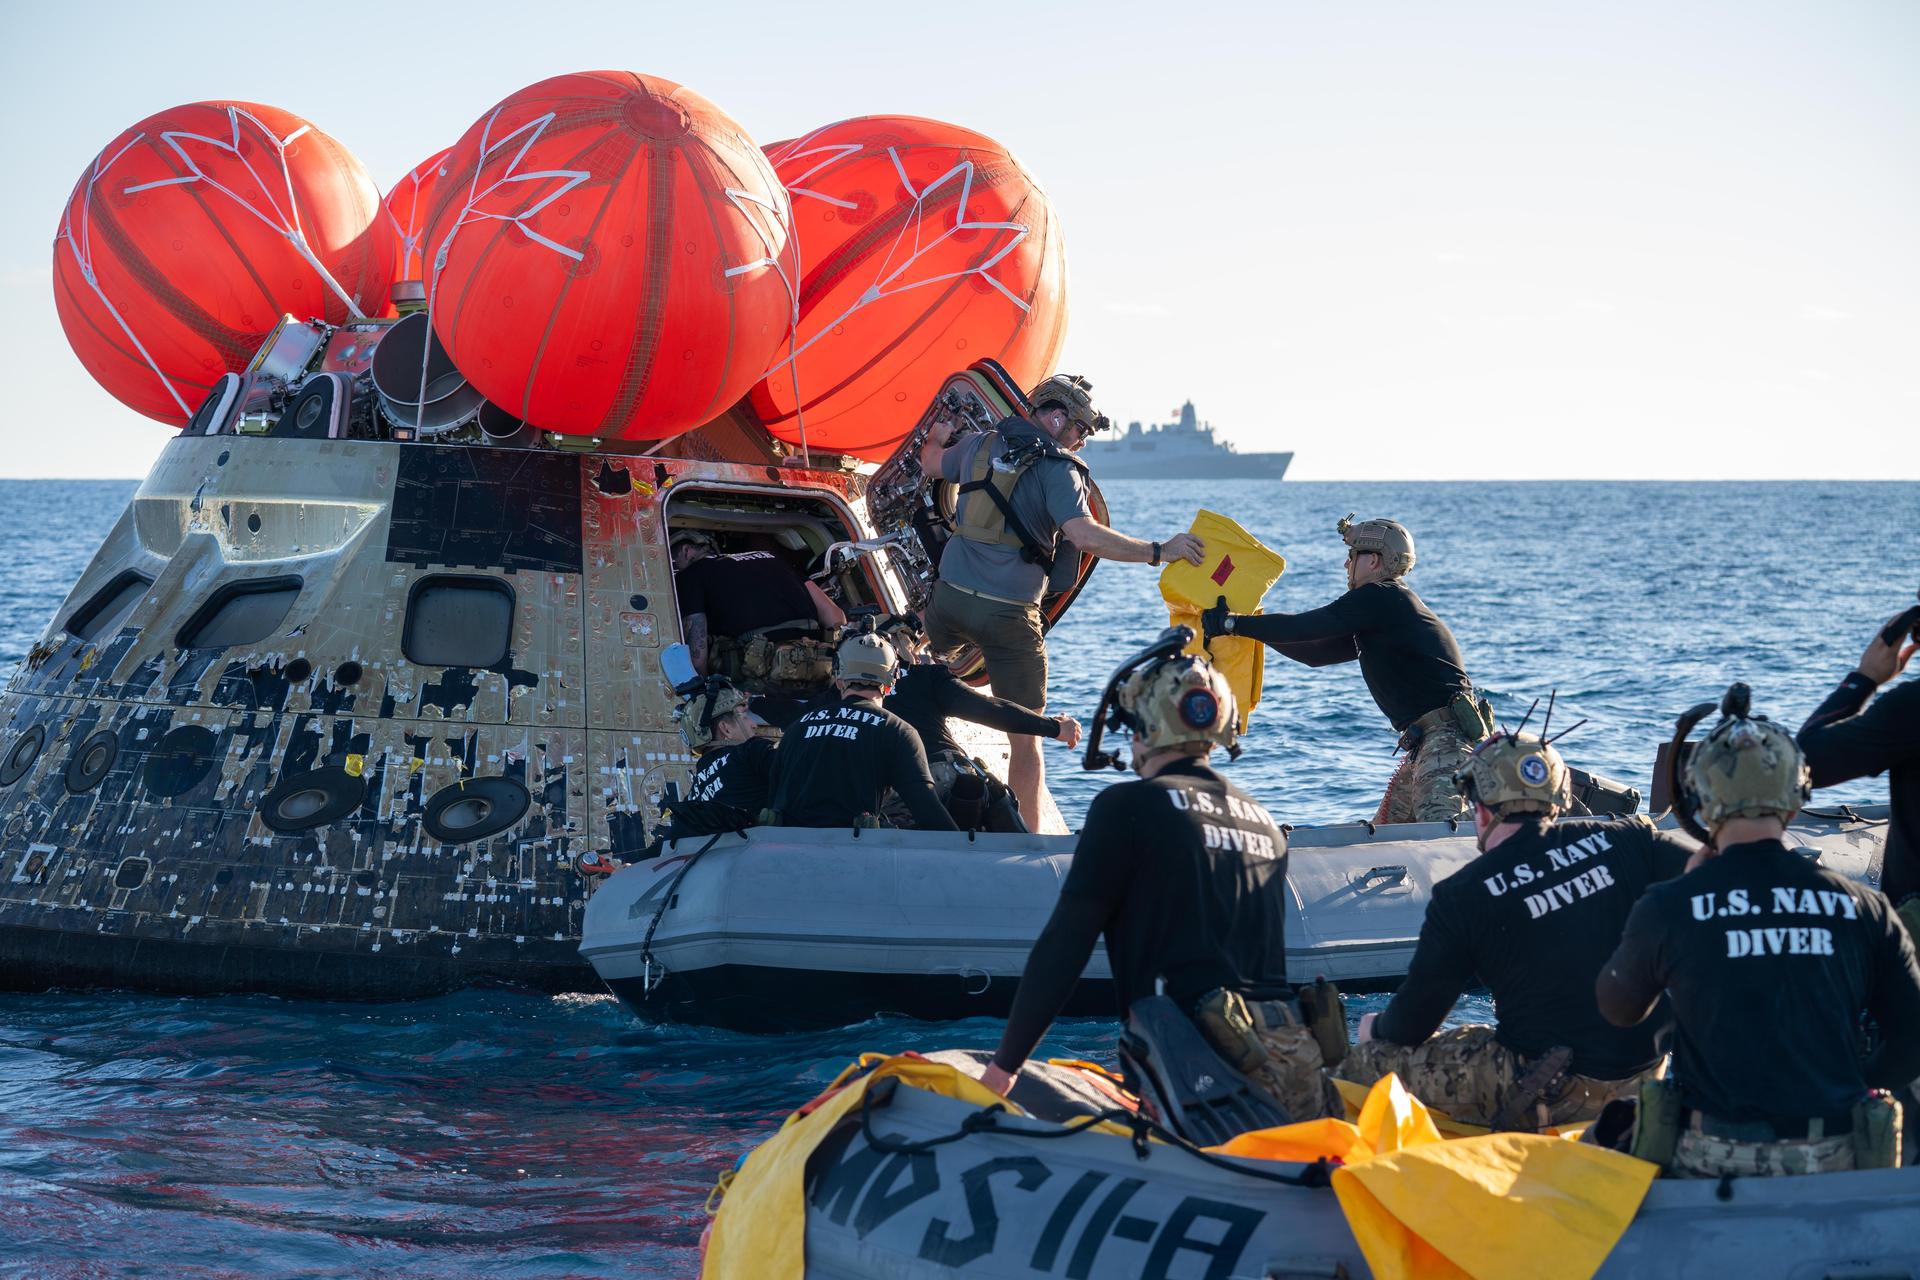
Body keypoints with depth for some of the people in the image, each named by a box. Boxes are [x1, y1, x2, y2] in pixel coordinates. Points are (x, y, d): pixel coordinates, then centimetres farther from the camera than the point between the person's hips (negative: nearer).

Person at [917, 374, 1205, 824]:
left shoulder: (981, 444, 8)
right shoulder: (1058, 469, -10)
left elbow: (931, 462, 29)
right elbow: (1084, 535, -24)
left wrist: (937, 434, 53)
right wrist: (1158, 551, -19)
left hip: (951, 596, 5)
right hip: (1009, 613, -5)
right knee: (1026, 735, 5)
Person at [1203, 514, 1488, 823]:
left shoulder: (1379, 597, -8)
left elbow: (1308, 627, -12)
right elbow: (1316, 652, 27)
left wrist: (1233, 623, -5)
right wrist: (1251, 627, 24)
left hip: (1448, 732, -10)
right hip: (1428, 740, 10)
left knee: (1437, 827, -27)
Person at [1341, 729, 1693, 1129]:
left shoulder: (1460, 896, -9)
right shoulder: (1625, 839, -1)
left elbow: (1410, 1028, -2)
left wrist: (1376, 1028, 23)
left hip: (1543, 1097, -5)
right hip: (1645, 1074, 5)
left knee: (1362, 1061, 8)